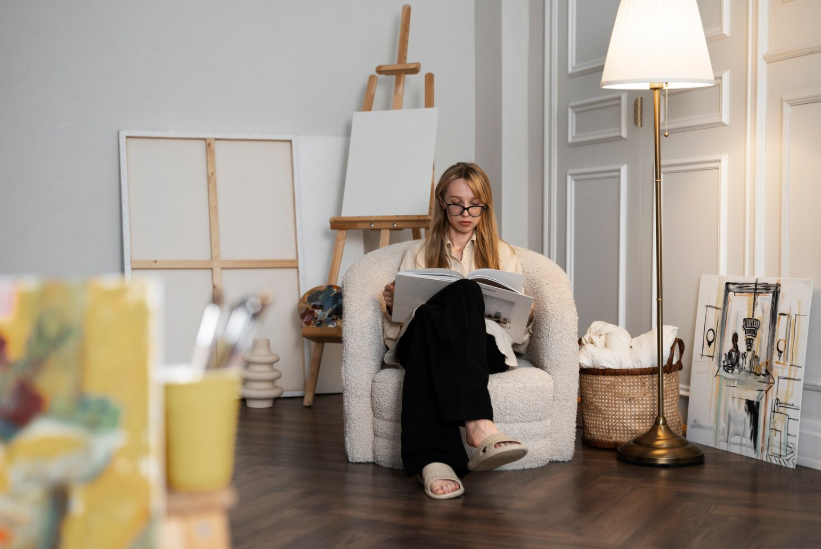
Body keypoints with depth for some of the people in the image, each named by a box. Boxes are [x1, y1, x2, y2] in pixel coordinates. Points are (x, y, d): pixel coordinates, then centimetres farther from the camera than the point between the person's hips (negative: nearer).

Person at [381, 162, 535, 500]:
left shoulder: (504, 255, 26)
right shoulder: (419, 254, 27)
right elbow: (399, 325, 20)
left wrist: (525, 316, -2)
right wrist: (392, 305, -2)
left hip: (484, 345, 0)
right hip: (422, 341, 0)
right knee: (464, 291, -35)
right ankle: (478, 425, -54)